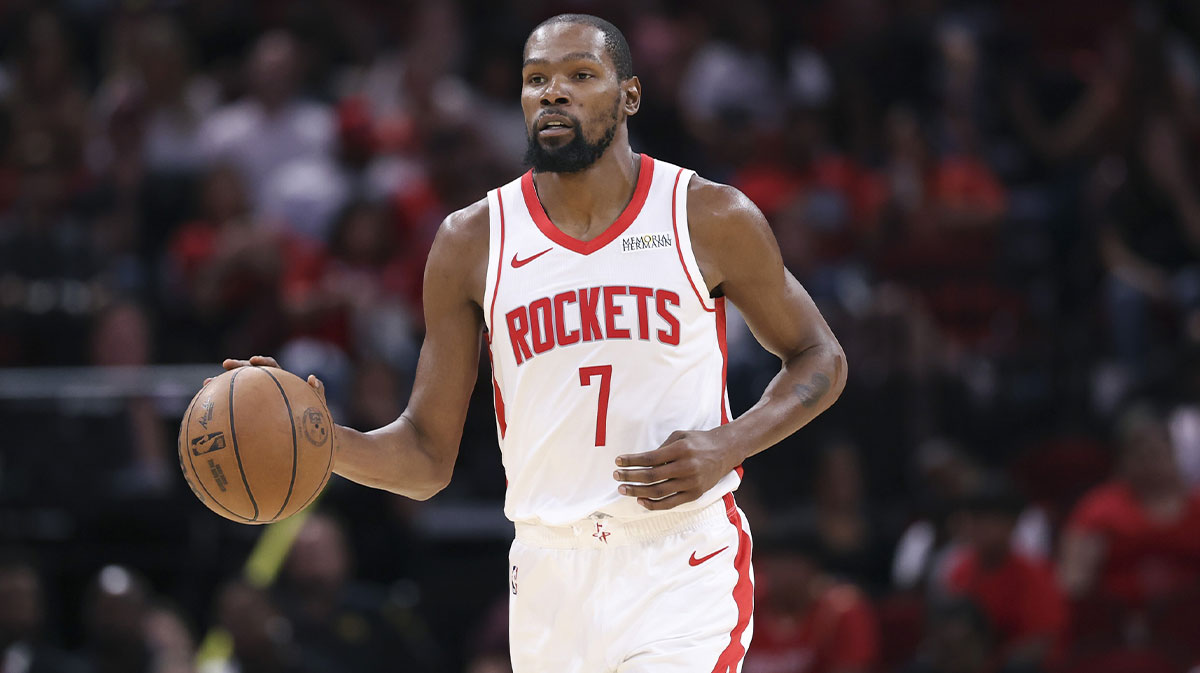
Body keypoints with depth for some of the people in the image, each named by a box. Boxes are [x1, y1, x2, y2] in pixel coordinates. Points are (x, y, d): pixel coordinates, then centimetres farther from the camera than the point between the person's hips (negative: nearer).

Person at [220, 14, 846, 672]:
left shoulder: (711, 218, -1)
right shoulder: (471, 242, 4)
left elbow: (819, 358, 11)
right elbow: (427, 458, 6)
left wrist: (729, 445, -8)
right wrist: (320, 441, -15)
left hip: (684, 567, -3)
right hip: (551, 575, 3)